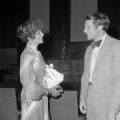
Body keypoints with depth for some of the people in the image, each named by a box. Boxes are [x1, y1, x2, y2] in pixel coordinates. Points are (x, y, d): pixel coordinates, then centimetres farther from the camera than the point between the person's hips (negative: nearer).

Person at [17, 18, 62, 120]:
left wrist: (52, 86, 4)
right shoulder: (27, 55, -17)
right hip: (32, 101, -8)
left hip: (42, 99, 8)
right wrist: (50, 91, -12)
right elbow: (28, 84, -19)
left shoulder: (37, 53, 8)